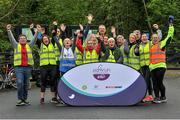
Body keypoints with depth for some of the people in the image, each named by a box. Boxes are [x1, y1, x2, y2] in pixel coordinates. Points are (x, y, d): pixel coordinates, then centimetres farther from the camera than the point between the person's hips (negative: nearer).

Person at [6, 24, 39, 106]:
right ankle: (20, 99, -4)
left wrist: (37, 32, -8)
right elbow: (11, 38, -1)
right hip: (19, 67, -2)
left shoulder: (29, 46, 13)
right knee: (20, 83, -14)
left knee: (26, 84, 8)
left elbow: (34, 39, 5)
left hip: (28, 67, 2)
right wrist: (9, 31, -14)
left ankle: (25, 99, 18)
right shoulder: (16, 45, 9)